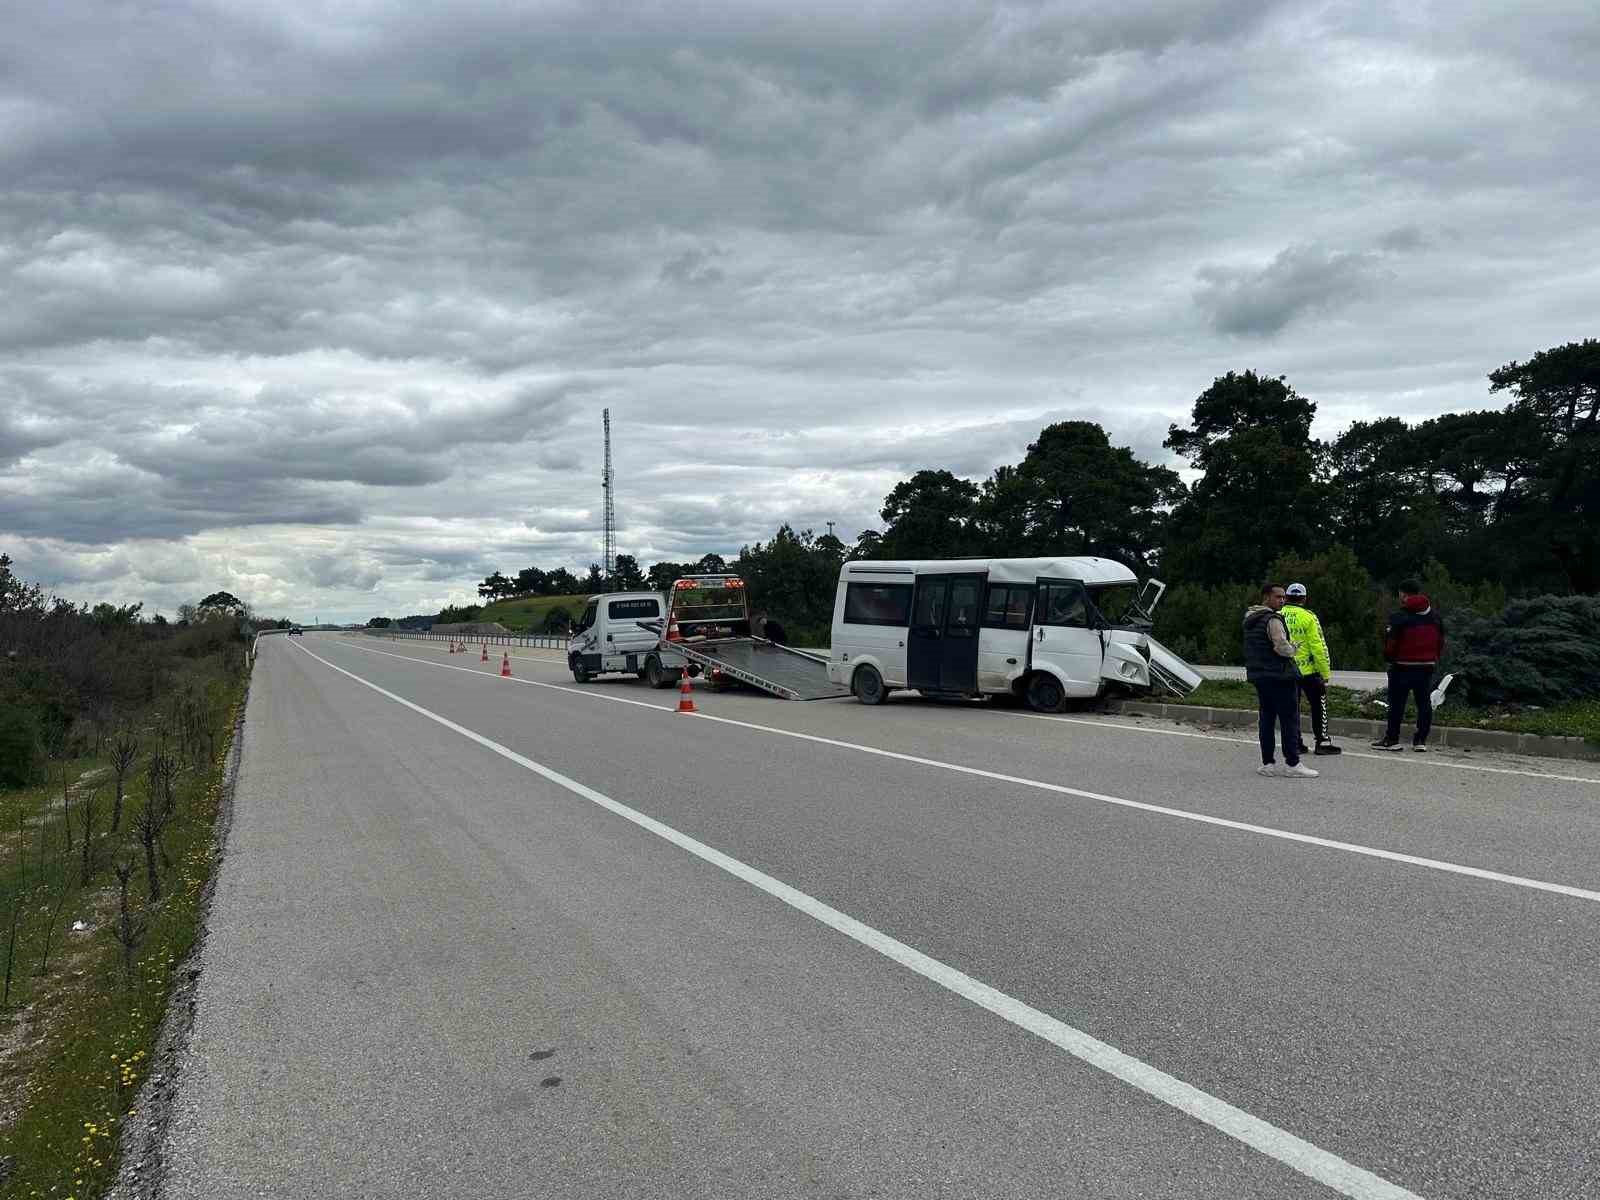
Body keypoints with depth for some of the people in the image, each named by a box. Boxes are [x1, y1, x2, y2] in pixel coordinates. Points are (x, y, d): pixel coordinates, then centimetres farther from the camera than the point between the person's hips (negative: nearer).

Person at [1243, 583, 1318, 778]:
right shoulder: (1272, 619, -15)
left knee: (1267, 719, 12)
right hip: (1279, 676, -9)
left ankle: (1267, 763, 13)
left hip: (1258, 675, 9)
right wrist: (1292, 649, -2)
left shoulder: (1250, 620, 15)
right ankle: (1292, 764, -3)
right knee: (1290, 720, -3)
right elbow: (1282, 647, -23)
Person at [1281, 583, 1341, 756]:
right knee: (1319, 705, 8)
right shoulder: (1307, 617, -11)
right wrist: (1326, 673, -6)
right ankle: (1322, 741, 7)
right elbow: (1318, 646, -12)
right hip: (1308, 670, -4)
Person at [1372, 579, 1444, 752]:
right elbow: (1440, 642, 13)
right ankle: (1420, 740, 9)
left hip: (1403, 667, -5)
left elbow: (1391, 643, -14)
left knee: (1397, 703, 1)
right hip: (1427, 666, 6)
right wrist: (1434, 660, 21)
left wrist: (1388, 658, 3)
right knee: (1424, 702, 9)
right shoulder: (1434, 617, 8)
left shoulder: (1399, 618, -13)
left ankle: (1392, 739, 3)